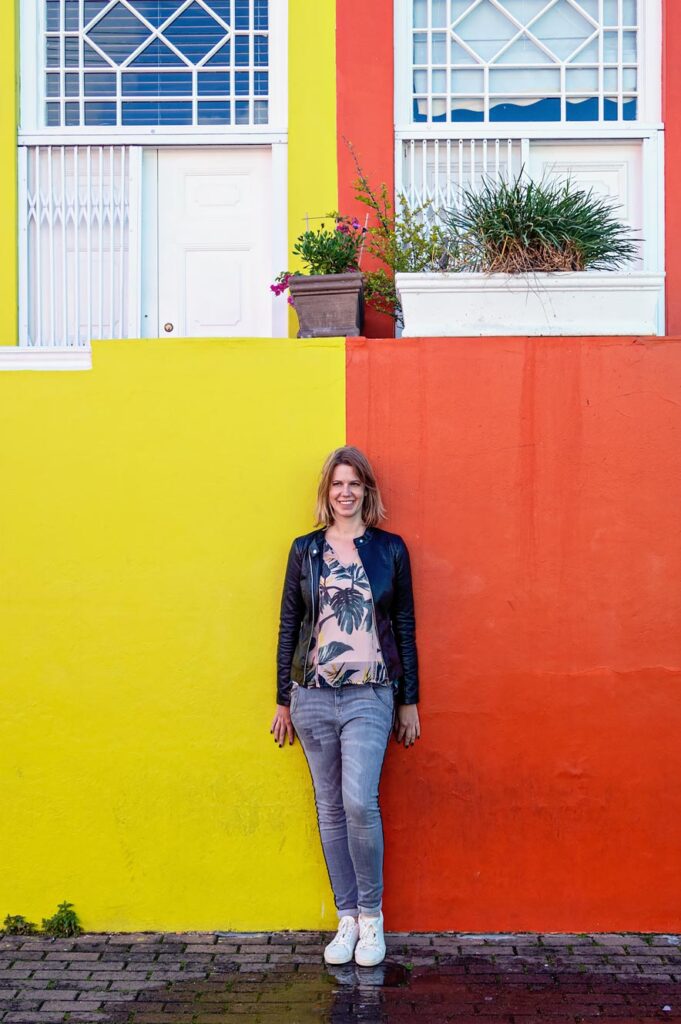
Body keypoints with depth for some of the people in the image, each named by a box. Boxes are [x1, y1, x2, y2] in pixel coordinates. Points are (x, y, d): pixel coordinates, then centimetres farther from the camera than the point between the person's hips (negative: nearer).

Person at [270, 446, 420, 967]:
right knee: (330, 809, 7)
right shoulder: (305, 549, 7)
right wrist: (284, 700, 8)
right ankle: (347, 917, 18)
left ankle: (371, 914, 3)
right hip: (313, 695, 2)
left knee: (359, 802, -15)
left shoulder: (390, 549, 4)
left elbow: (405, 627, 6)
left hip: (369, 696, -2)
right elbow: (289, 626, 9)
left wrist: (409, 701, 6)